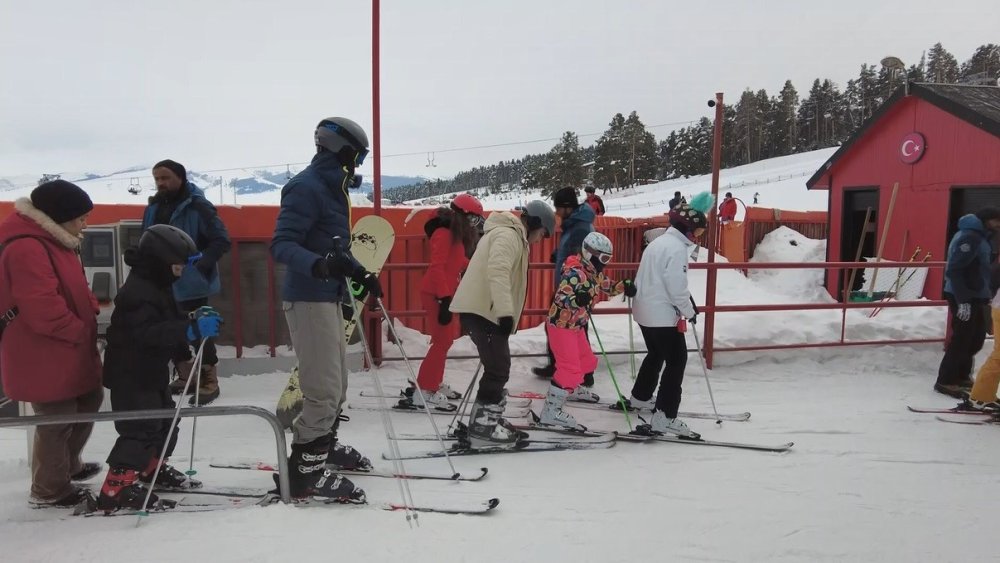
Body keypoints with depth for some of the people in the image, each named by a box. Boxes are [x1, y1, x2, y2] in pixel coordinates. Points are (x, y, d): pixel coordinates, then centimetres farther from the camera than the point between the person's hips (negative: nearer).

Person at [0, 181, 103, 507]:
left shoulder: (52, 239, 11)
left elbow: (72, 289, 20)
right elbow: (43, 307, -29)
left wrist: (93, 310, 4)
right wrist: (82, 331, -18)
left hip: (68, 348, 11)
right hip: (42, 354, -11)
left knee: (89, 401, 22)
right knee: (58, 420, 2)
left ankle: (68, 465, 41)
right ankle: (49, 490, 20)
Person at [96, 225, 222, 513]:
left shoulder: (157, 286, 11)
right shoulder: (137, 292, -24)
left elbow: (168, 321, 16)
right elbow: (149, 332, -36)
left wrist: (194, 317, -1)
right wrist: (193, 329, -44)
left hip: (152, 372, 11)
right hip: (131, 375, -11)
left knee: (165, 422, 19)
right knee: (140, 430, -12)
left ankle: (153, 468, 37)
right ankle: (117, 488, -7)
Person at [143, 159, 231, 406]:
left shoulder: (198, 207, -14)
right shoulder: (153, 209, 8)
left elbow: (222, 241, -16)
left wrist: (201, 265, -24)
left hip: (192, 284, -8)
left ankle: (209, 382, 11)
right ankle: (185, 376, 31)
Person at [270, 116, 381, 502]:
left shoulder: (332, 188, 15)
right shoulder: (307, 187, -14)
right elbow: (281, 244, -23)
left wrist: (361, 274, 26)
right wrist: (319, 265, -38)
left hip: (328, 298, 10)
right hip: (309, 299, -10)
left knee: (337, 383, 19)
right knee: (324, 389, -8)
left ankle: (323, 445, 36)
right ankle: (306, 469, 2)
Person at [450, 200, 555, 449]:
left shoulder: (510, 235, 22)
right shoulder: (508, 234, -12)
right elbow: (497, 272, -27)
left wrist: (503, 312, 27)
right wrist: (505, 312, -33)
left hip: (484, 310, 11)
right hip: (481, 311, -11)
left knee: (498, 368, 16)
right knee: (498, 369, -8)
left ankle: (489, 420, 24)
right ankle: (482, 428, -3)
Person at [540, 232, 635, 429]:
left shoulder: (595, 272, 5)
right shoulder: (575, 272, -23)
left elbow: (607, 287, 20)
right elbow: (560, 298, -28)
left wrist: (624, 286, 2)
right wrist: (576, 300, -48)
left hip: (575, 325, 10)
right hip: (560, 325, -10)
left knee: (587, 360, 20)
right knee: (570, 368, -16)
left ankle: (576, 389, 41)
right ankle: (551, 411, -13)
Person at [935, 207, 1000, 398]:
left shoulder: (979, 236, 14)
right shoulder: (969, 237, -17)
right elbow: (954, 270, -23)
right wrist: (963, 301, -26)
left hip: (975, 296, 10)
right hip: (964, 297, -10)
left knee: (977, 337, 15)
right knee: (962, 339, -6)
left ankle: (961, 376, 26)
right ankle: (945, 381, 1)